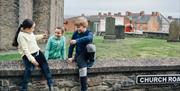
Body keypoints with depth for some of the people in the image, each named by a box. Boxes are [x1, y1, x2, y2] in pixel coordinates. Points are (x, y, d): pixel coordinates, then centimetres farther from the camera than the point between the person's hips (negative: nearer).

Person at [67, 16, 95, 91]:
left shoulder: (89, 33, -10)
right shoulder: (75, 33, 1)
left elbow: (88, 38, -36)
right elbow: (71, 45, 6)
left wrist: (76, 41, -46)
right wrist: (70, 57, 2)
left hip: (87, 54, -1)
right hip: (79, 55, 1)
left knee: (90, 46, -36)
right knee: (82, 67, -31)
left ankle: (91, 60, -9)